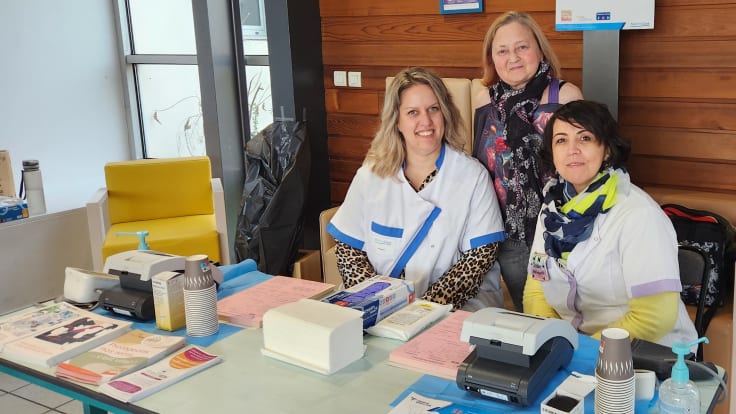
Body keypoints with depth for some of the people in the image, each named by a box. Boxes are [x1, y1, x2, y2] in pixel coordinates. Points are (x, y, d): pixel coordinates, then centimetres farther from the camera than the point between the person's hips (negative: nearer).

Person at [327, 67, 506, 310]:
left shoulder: (473, 176, -2)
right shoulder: (370, 176, 2)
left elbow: (481, 254, -5)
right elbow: (346, 249, 3)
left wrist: (430, 307, -17)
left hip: (460, 304, -2)